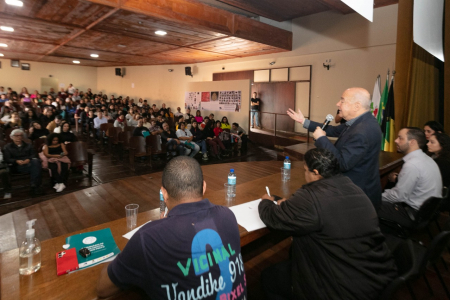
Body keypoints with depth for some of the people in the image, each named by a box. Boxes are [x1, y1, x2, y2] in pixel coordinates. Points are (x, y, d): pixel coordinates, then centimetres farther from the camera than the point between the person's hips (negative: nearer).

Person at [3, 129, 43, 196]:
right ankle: (35, 187, -37)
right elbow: (7, 159, 5)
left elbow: (34, 155, 11)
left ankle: (34, 186, -41)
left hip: (29, 163, 3)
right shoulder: (8, 147, 21)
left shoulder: (29, 145, 27)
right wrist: (16, 161, -17)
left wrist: (29, 159, -14)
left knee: (35, 161, -38)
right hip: (17, 166, -3)